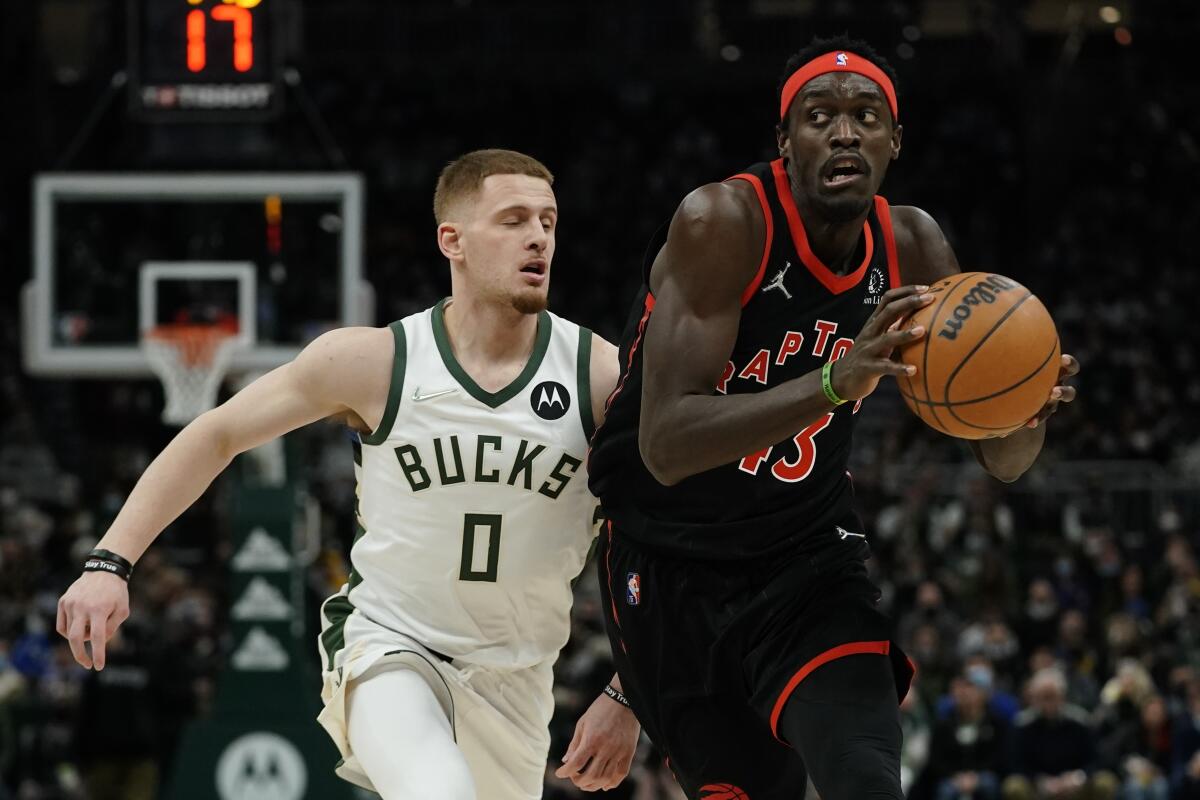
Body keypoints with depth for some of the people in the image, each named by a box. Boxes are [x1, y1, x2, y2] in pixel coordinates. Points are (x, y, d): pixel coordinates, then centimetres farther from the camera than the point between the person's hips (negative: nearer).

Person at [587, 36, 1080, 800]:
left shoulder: (911, 245, -5)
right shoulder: (723, 222, -21)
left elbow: (1003, 460, 0)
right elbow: (665, 444, -32)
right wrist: (836, 381, -44)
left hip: (808, 559, 3)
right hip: (672, 566, -3)